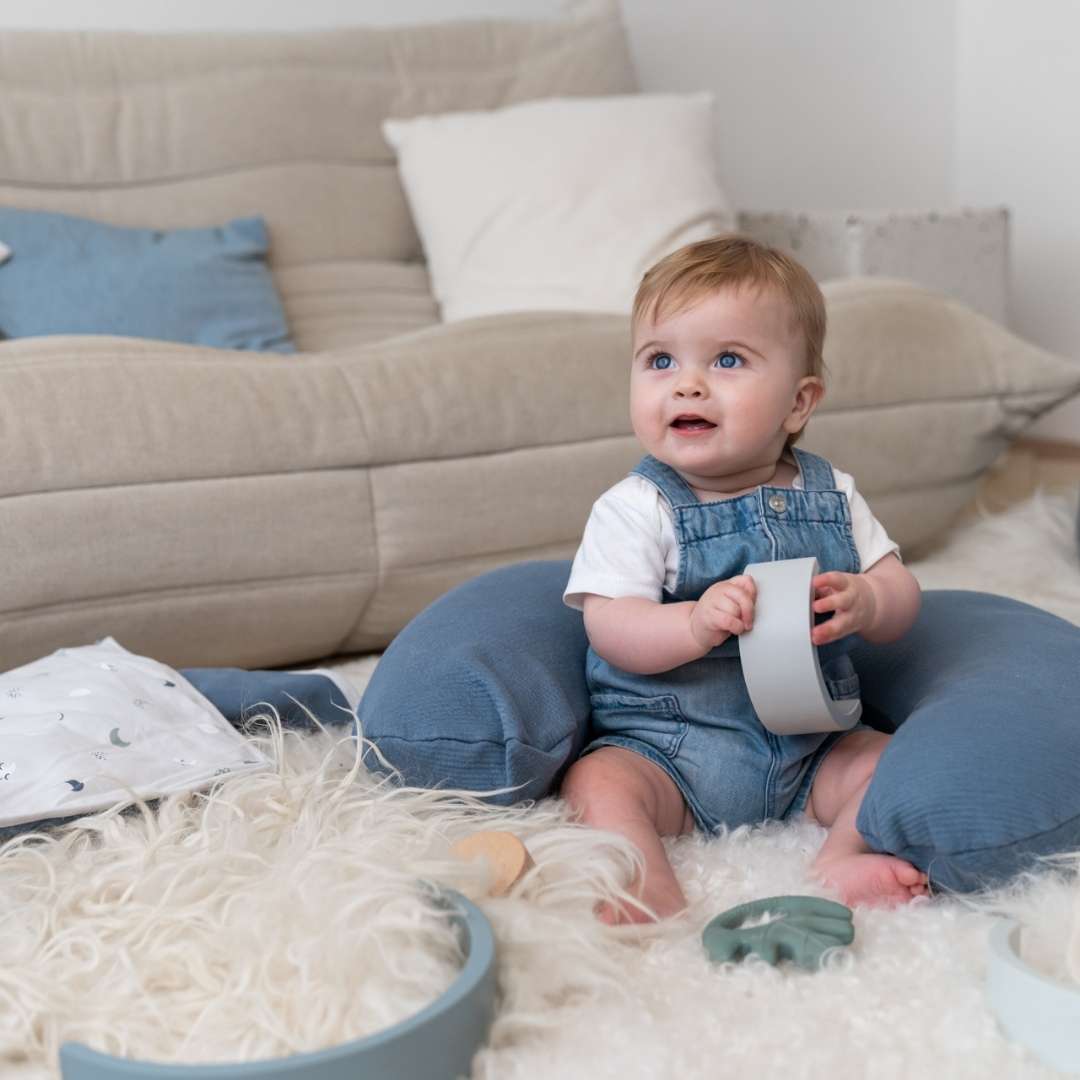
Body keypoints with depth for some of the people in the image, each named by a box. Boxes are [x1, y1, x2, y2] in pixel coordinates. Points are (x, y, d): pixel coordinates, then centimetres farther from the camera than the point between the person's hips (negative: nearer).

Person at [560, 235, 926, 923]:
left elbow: (901, 594, 5)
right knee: (598, 783, -28)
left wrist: (863, 603, -20)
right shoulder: (635, 508, -7)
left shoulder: (831, 496, 4)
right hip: (667, 748, -3)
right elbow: (610, 629, -16)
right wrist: (695, 623, -35)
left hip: (809, 750, 4)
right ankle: (660, 906, -44)